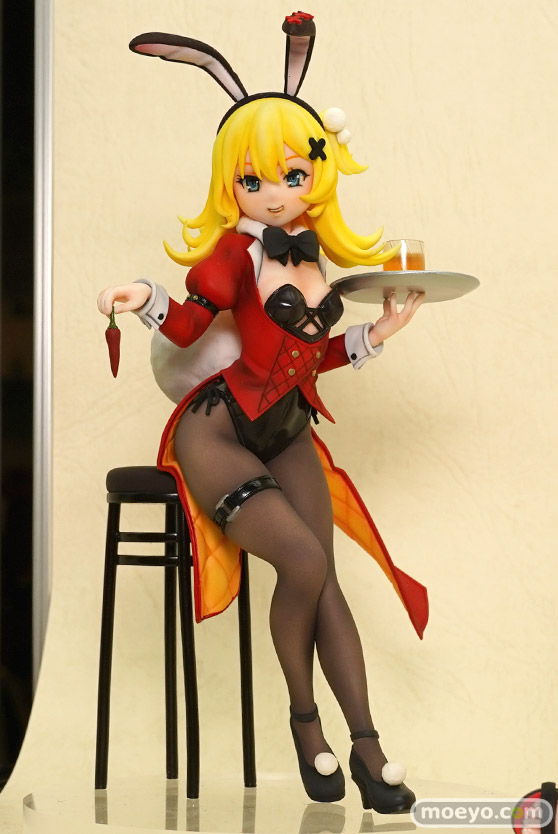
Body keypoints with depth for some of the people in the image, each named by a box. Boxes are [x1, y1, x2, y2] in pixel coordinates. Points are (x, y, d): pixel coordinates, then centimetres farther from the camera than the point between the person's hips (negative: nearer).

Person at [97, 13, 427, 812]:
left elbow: (311, 354, 10)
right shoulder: (236, 249, -9)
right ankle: (305, 720, 2)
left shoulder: (313, 255, 6)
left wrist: (378, 333, 9)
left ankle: (367, 746, -1)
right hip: (216, 433, -5)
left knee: (324, 578, -5)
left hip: (288, 436, 5)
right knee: (304, 560, -20)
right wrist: (146, 300, -33)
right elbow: (189, 324, -14)